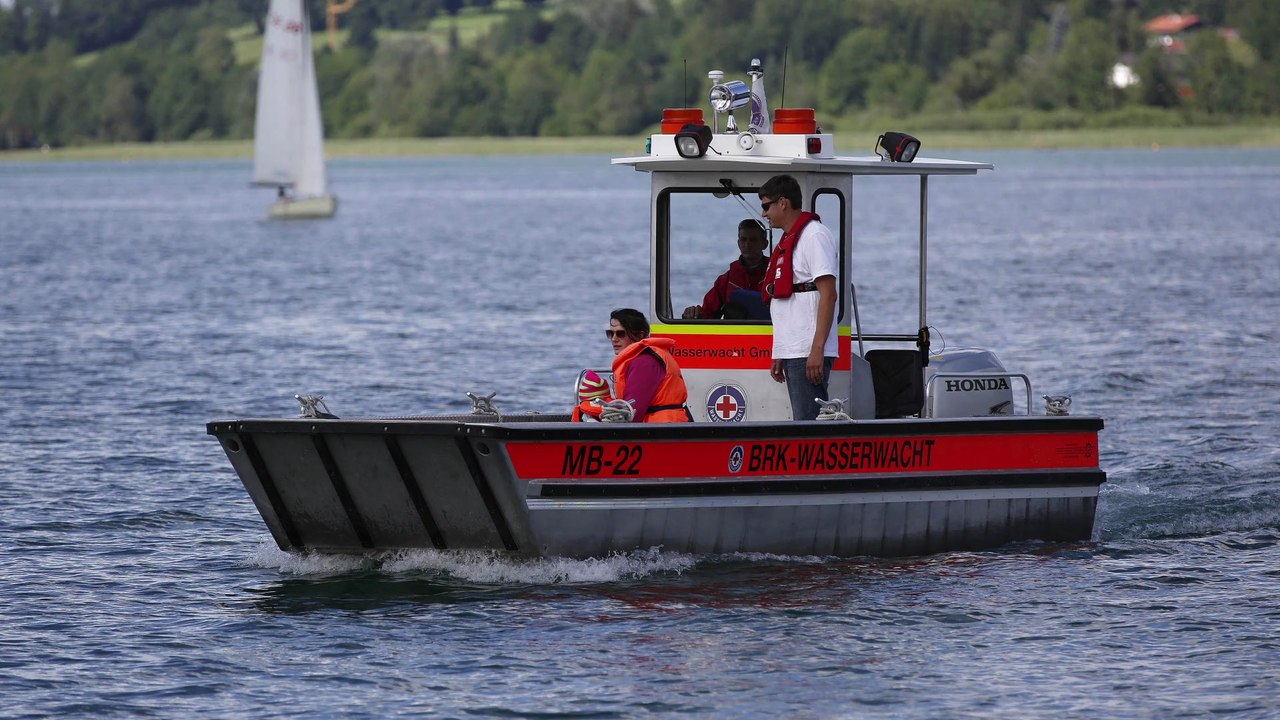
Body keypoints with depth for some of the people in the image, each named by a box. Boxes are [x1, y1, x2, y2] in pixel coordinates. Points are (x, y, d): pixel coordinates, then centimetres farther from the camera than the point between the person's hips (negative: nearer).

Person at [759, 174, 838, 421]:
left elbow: (828, 295, -15)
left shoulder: (814, 235, -7)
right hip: (791, 352, 10)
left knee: (807, 423, -14)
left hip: (809, 353, -10)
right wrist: (779, 355, 23)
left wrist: (817, 350, -22)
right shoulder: (788, 241, 23)